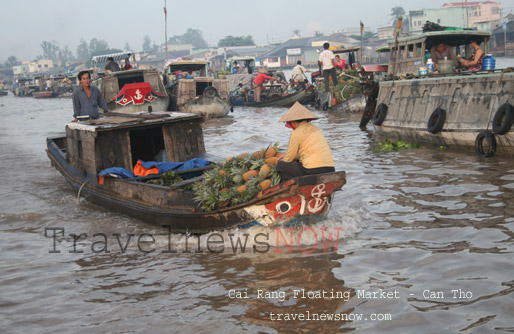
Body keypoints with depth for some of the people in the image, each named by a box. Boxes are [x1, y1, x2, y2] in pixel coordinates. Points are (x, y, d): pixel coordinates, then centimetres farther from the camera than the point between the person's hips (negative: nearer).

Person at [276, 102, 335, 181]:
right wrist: (286, 157, 36)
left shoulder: (296, 133, -4)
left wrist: (282, 161, 28)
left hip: (313, 170, -8)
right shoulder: (314, 128, 19)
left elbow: (289, 158, 4)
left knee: (280, 165, 6)